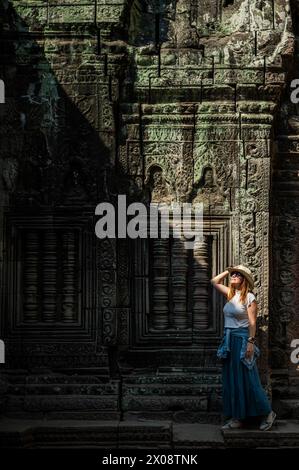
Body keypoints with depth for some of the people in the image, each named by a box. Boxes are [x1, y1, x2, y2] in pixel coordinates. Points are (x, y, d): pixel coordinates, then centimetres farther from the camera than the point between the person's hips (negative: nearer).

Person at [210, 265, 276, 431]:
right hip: (229, 340, 8)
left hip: (242, 340, -8)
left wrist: (251, 342, -19)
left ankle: (267, 413, 7)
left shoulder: (249, 297, -8)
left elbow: (252, 322, -12)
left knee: (247, 380, -5)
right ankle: (236, 418, 11)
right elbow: (214, 281, 22)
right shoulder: (230, 294, 11)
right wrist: (227, 271, 13)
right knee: (231, 380, 7)